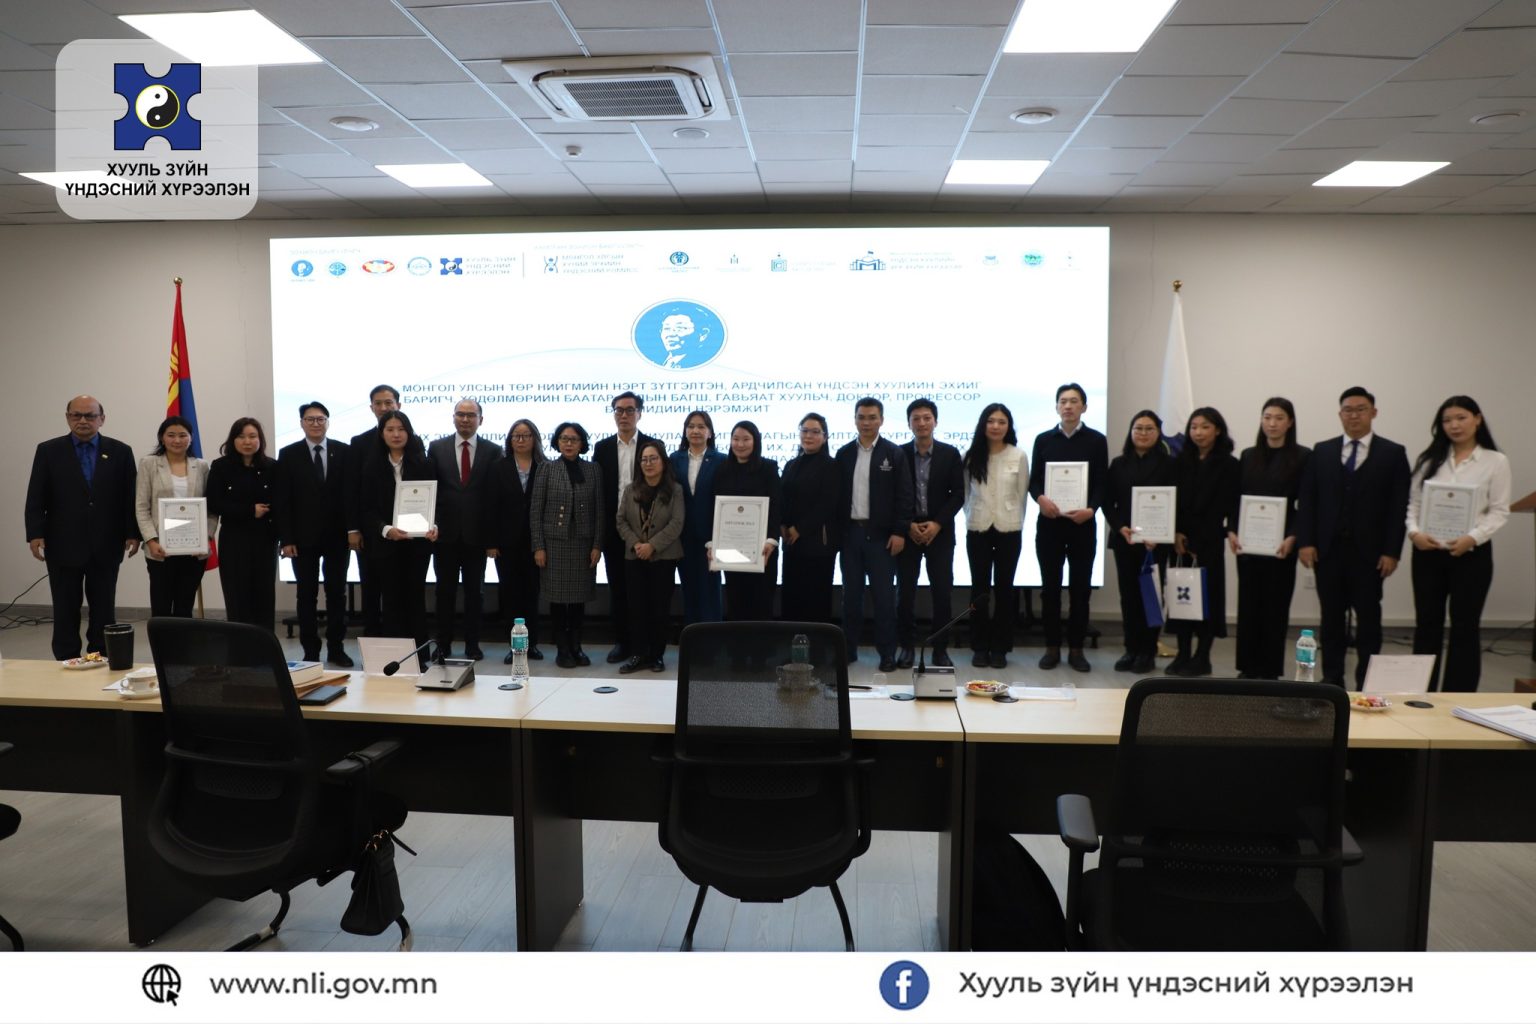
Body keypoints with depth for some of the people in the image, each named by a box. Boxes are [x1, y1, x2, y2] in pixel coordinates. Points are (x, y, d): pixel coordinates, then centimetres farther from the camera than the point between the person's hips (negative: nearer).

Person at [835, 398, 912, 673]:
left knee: (883, 594, 1)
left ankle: (887, 652, 8)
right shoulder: (844, 453, 7)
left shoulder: (895, 454, -2)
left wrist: (899, 532, -11)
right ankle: (848, 648, 18)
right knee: (851, 593, 9)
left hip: (881, 534, -3)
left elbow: (903, 496, -5)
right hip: (850, 532, 3)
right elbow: (837, 493, 8)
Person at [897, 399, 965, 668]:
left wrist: (937, 524, -10)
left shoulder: (950, 454, 2)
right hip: (908, 531, 0)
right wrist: (908, 526, -9)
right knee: (905, 592, 1)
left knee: (942, 592, -1)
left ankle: (940, 648, 10)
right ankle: (906, 645, 12)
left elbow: (958, 495, 1)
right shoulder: (899, 454, 1)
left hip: (940, 532, 0)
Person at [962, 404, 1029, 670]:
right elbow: (966, 493, 9)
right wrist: (972, 518, 8)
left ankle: (1000, 648, 13)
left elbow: (1021, 495, 3)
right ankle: (980, 647, 14)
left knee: (1004, 588, 5)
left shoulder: (1019, 456, -2)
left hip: (1009, 530, -1)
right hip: (978, 530, 1)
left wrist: (1015, 524, 4)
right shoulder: (971, 456, 2)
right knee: (980, 588, 5)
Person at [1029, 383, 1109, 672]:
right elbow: (1033, 480, 5)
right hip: (1049, 522, 1)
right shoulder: (1043, 440, 9)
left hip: (1082, 523, -1)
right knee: (1050, 586, 4)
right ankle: (1052, 647, 13)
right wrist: (1041, 498, -18)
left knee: (1080, 587, 4)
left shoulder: (1096, 440, 5)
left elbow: (1102, 483, -1)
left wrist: (1091, 509, -19)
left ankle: (1076, 649, 13)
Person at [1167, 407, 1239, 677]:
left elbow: (1226, 506, -4)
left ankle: (1202, 657, 8)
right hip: (1181, 539, 3)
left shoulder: (1228, 465, 1)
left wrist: (1197, 540, -9)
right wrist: (1176, 533, -7)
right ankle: (1183, 655, 9)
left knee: (1208, 593, 1)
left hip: (1210, 541, -3)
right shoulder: (1181, 461, 10)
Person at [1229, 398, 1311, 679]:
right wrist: (1232, 531, -3)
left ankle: (1270, 670, 10)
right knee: (1248, 604, 6)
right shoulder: (1248, 456, 11)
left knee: (1275, 606, 3)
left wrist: (1293, 537, -16)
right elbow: (1235, 498, 9)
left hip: (1280, 544, -3)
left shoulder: (1303, 457, -1)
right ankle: (1248, 668, 13)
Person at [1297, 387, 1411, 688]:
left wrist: (1391, 551, -9)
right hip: (1328, 549, 2)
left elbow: (1399, 506, -3)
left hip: (1369, 552, -2)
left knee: (1368, 619, 5)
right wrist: (1305, 541, -4)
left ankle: (1366, 683, 12)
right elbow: (1307, 500, 6)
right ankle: (1331, 680, 16)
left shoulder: (1393, 454, 2)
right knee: (1331, 617, 8)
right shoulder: (1321, 451, 9)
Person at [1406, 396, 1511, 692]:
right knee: (1426, 624, 8)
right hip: (1427, 552, 3)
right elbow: (1413, 503, 7)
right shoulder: (1429, 459, 8)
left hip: (1471, 554, -2)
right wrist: (1414, 532, -10)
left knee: (1465, 626, 5)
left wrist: (1472, 538, -18)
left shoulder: (1496, 462, 0)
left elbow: (1499, 511, -4)